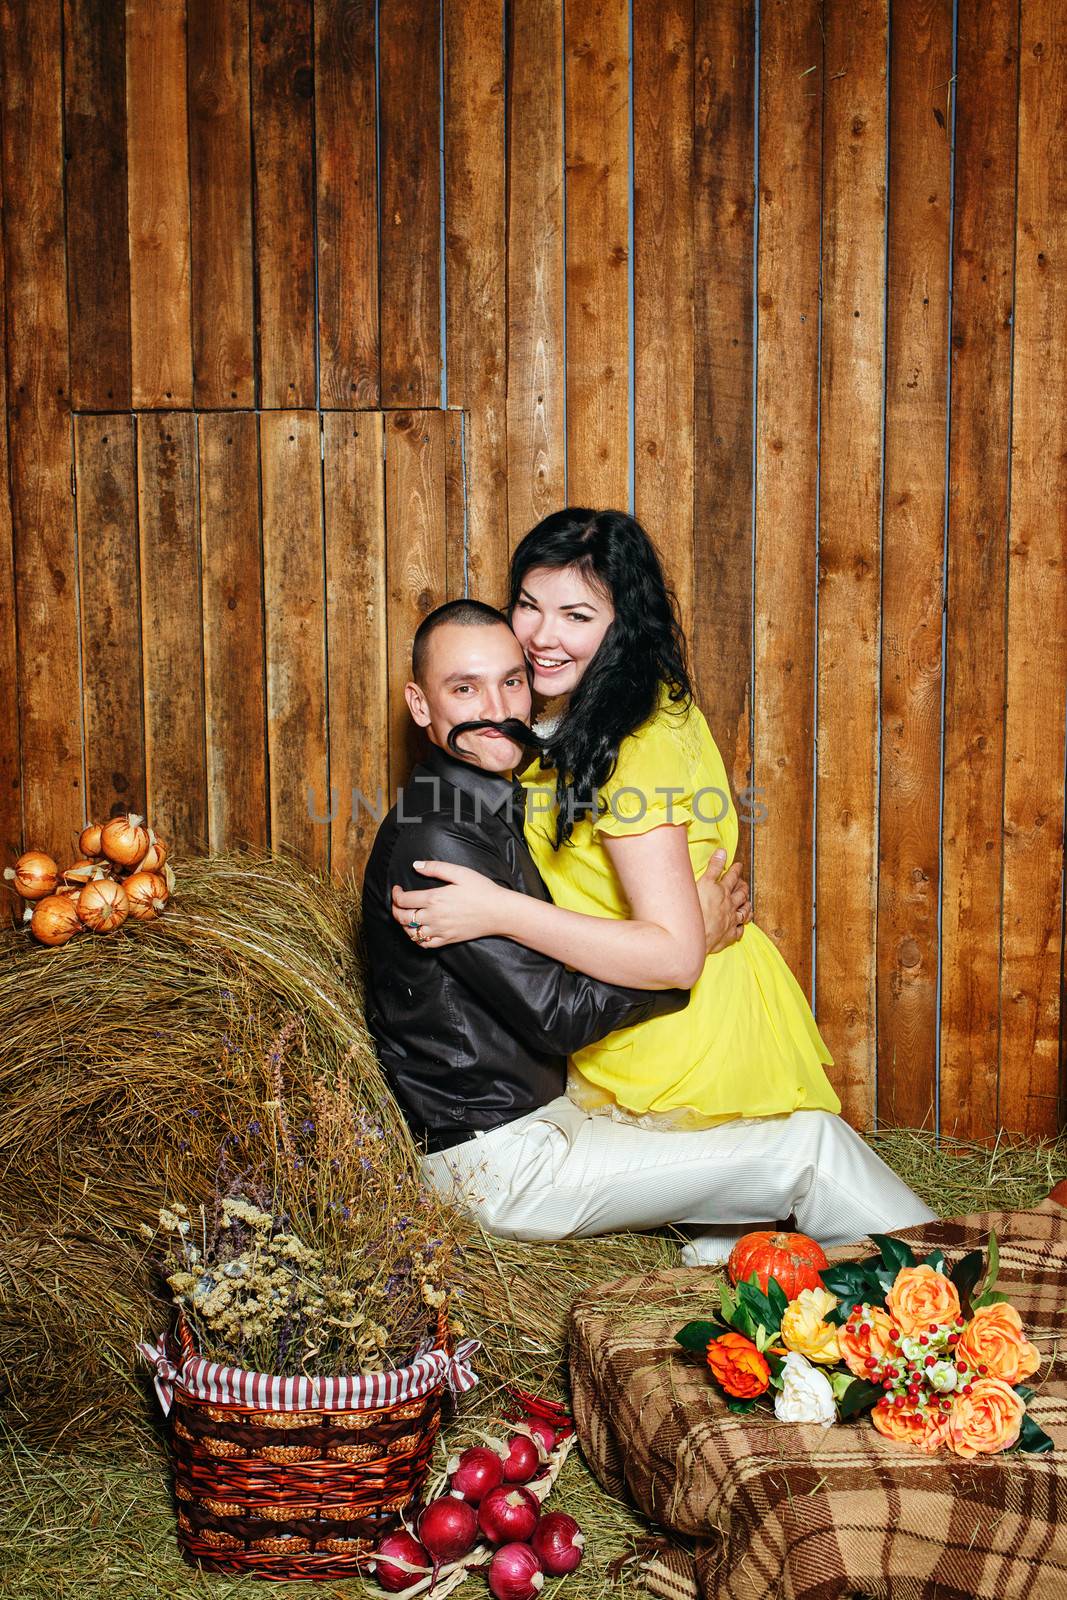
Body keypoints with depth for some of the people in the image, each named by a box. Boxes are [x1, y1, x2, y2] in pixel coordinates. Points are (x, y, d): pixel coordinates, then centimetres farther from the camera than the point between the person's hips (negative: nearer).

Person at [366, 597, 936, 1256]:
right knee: (813, 1142, -4)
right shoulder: (435, 841, -21)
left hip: (543, 1110, 10)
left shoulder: (494, 812, 11)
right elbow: (554, 1016, -22)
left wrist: (701, 914, -2)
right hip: (499, 1162, -10)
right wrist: (694, 939, -11)